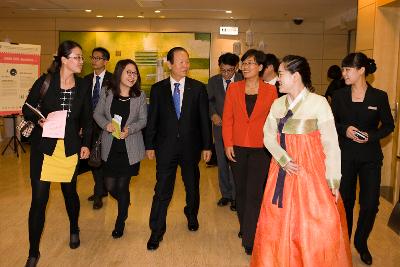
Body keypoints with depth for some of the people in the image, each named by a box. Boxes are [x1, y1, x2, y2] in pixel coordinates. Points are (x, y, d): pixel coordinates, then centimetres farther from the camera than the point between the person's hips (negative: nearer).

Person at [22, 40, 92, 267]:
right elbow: (27, 109, 2)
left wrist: (86, 144, 0)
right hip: (43, 146, -2)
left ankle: (74, 230, 43)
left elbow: (87, 118, 8)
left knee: (70, 191, 13)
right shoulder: (45, 81, -5)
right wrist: (39, 119, -18)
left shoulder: (83, 86, 2)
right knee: (39, 198, -1)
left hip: (70, 147, 2)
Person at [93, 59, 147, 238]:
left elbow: (143, 120, 0)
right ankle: (125, 202, 42)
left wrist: (129, 129, -18)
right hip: (110, 148, 2)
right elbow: (97, 114, 5)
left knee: (123, 186, 6)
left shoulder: (140, 96, -3)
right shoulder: (107, 93, -1)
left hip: (130, 149, -1)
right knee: (110, 186, 5)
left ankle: (120, 222, 28)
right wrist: (106, 124, -15)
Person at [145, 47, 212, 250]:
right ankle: (157, 231, 14)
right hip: (166, 147, -1)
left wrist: (207, 146, -1)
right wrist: (150, 145, 2)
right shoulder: (157, 89, 0)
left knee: (192, 186, 18)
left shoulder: (198, 88, -1)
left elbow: (204, 119, -1)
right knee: (162, 190, 1)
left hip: (191, 146, 1)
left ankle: (192, 215, 44)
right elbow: (152, 118, 3)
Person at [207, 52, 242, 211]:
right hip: (219, 127, 3)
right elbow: (208, 100, 3)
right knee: (222, 164, 12)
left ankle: (236, 196, 12)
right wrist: (213, 114, -15)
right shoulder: (213, 82, 5)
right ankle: (226, 194, 26)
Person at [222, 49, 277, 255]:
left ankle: (249, 240, 6)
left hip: (260, 149, -2)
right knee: (240, 190, 15)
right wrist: (227, 143, -4)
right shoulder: (233, 88, 3)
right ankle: (244, 227, 34)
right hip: (237, 147, 3)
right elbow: (227, 118, 2)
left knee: (254, 193, -2)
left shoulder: (270, 90, -1)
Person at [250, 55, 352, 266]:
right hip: (283, 170, 5)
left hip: (311, 171, -4)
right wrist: (284, 159, -12)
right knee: (278, 225, 11)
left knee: (316, 230, 0)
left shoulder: (319, 103, -8)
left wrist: (333, 181, -12)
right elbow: (269, 137, 5)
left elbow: (331, 144, -9)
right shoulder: (278, 104, 7)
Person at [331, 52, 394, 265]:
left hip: (370, 156, -1)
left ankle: (361, 243, 26)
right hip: (344, 155, 1)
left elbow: (389, 125, 4)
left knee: (370, 204, -1)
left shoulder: (379, 97, -3)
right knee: (345, 202, 10)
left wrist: (371, 135, -13)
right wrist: (345, 129, -13)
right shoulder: (339, 96, 1)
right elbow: (331, 123, 6)